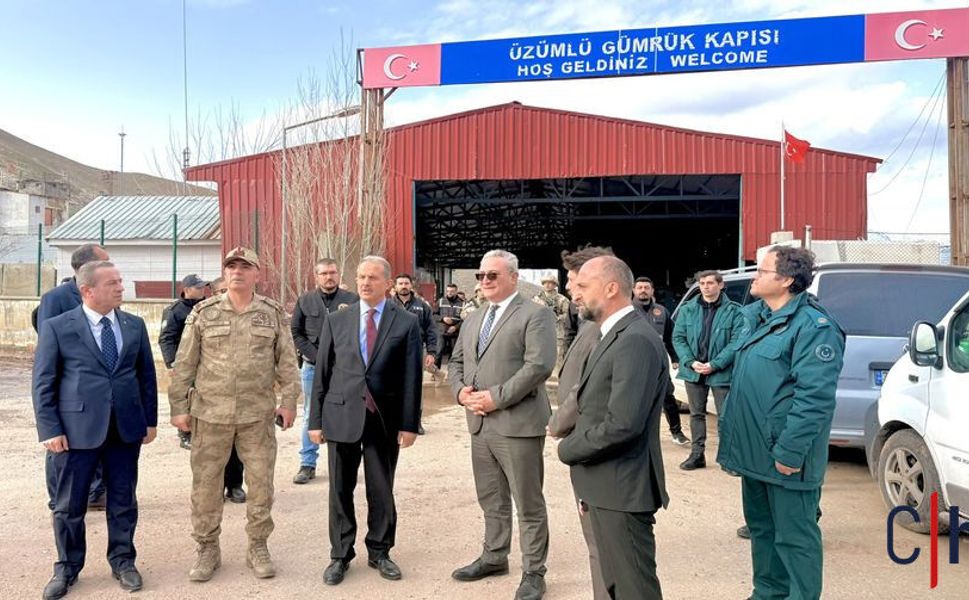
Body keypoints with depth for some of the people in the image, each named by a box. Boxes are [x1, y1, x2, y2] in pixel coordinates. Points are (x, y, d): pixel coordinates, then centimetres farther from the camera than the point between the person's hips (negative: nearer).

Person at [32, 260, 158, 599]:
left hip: (126, 428, 3)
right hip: (77, 428, -2)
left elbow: (147, 375, 10)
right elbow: (43, 383, -2)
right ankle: (67, 568, 28)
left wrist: (150, 420, 7)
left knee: (123, 500, 12)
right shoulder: (57, 327, -3)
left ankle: (122, 561, 28)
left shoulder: (134, 325, 6)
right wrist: (50, 429, -8)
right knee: (69, 504, 10)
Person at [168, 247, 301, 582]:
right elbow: (184, 363, 3)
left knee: (261, 483, 6)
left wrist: (289, 401, -2)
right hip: (210, 412, 0)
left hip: (258, 414, 0)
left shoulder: (274, 314, 3)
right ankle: (207, 549, 24)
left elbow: (287, 361, 4)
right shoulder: (203, 313, 2)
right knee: (205, 483, 8)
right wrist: (179, 407, 0)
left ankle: (258, 547, 22)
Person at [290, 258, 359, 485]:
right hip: (313, 367, 1)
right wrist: (314, 356, -4)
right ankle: (307, 464, 16)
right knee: (311, 416, 8)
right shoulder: (305, 301, 6)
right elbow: (296, 332, 6)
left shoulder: (352, 300, 1)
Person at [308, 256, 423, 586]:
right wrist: (316, 420, 2)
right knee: (340, 491, 9)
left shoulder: (406, 322, 0)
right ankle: (340, 555, 24)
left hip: (385, 419, -1)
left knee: (382, 491, 10)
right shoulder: (336, 320, 5)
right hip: (342, 416, 1)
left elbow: (411, 377, -2)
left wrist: (409, 423, -5)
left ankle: (379, 552, 27)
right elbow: (321, 373, 5)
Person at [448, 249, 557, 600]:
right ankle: (494, 557, 35)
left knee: (528, 504, 3)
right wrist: (461, 390, -2)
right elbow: (456, 362, 19)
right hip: (479, 423, 7)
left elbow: (540, 365, -18)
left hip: (518, 424, -7)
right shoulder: (473, 319, 17)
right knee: (491, 501, 19)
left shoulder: (536, 315, -6)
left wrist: (497, 397, -20)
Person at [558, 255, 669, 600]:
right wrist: (589, 489, 14)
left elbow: (623, 424, -28)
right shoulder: (613, 337, 13)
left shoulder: (636, 341, -20)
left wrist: (568, 450, -12)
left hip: (621, 491, -10)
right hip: (605, 488, 10)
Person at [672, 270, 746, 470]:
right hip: (694, 371, 4)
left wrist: (714, 365, -17)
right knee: (696, 414, 13)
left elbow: (736, 342, -10)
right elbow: (678, 338, 3)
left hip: (721, 372, -4)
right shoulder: (687, 309, 5)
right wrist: (691, 362, -11)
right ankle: (697, 454, 23)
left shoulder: (734, 311, -5)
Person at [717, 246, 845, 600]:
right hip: (754, 451, 9)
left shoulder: (812, 325, -16)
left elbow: (815, 396, -22)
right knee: (761, 528, 20)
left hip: (784, 456, -9)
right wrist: (730, 434, 18)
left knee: (794, 536, 2)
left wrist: (790, 452, -24)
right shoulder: (759, 319, 13)